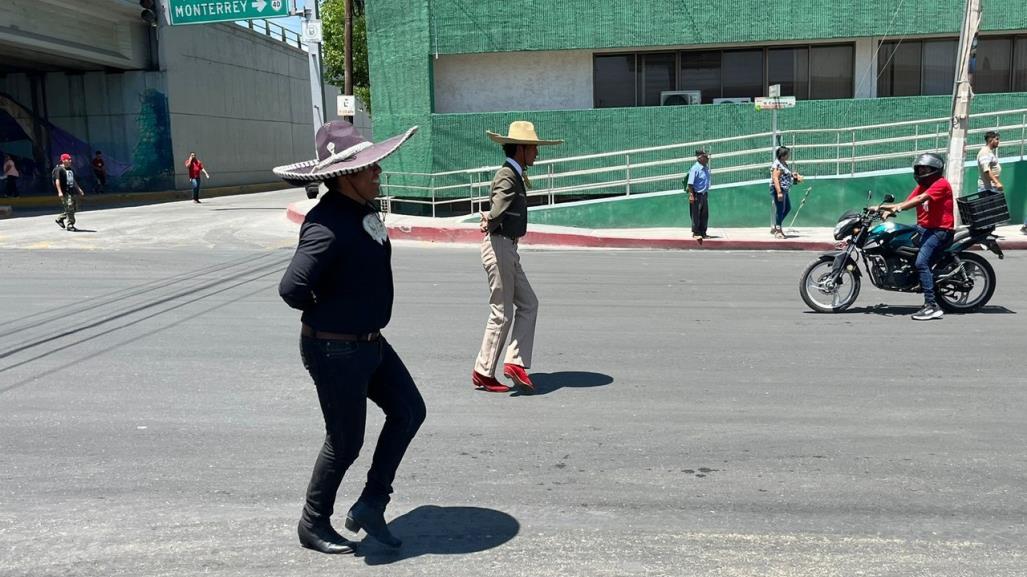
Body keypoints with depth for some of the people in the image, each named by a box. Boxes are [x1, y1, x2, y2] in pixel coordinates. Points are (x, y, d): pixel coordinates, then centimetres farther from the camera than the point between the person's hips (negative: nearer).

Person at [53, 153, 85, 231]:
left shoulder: (70, 170, 19)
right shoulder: (59, 169, -8)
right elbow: (57, 180, -16)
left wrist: (79, 189, 27)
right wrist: (59, 192, -24)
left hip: (71, 191, 9)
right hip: (64, 192, -9)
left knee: (74, 207, 11)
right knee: (69, 208, -12)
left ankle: (60, 219, 28)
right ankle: (70, 225, -5)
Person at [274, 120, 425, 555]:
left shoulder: (362, 210, 4)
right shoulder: (327, 226, -27)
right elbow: (292, 289, -33)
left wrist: (352, 309, 12)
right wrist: (325, 310, -13)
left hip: (369, 341, 9)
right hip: (336, 351, -9)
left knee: (409, 411, 13)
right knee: (345, 442, 6)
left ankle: (371, 505, 26)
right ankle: (313, 525, 31)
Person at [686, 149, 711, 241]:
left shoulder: (706, 168, 8)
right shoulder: (695, 169, -16)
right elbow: (690, 183, -20)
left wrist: (706, 193, 18)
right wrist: (691, 195, -25)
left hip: (704, 195, 8)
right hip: (697, 195, -8)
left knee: (705, 215, 12)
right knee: (696, 215, 0)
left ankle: (703, 233, 21)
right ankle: (696, 233, 10)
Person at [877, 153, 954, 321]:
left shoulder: (941, 184, -8)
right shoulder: (922, 186, 19)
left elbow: (921, 198, -23)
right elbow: (908, 201, 9)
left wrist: (899, 207, -33)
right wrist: (890, 209, -6)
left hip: (940, 230, -10)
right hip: (923, 228, 10)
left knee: (921, 263, -22)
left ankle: (932, 306, -21)